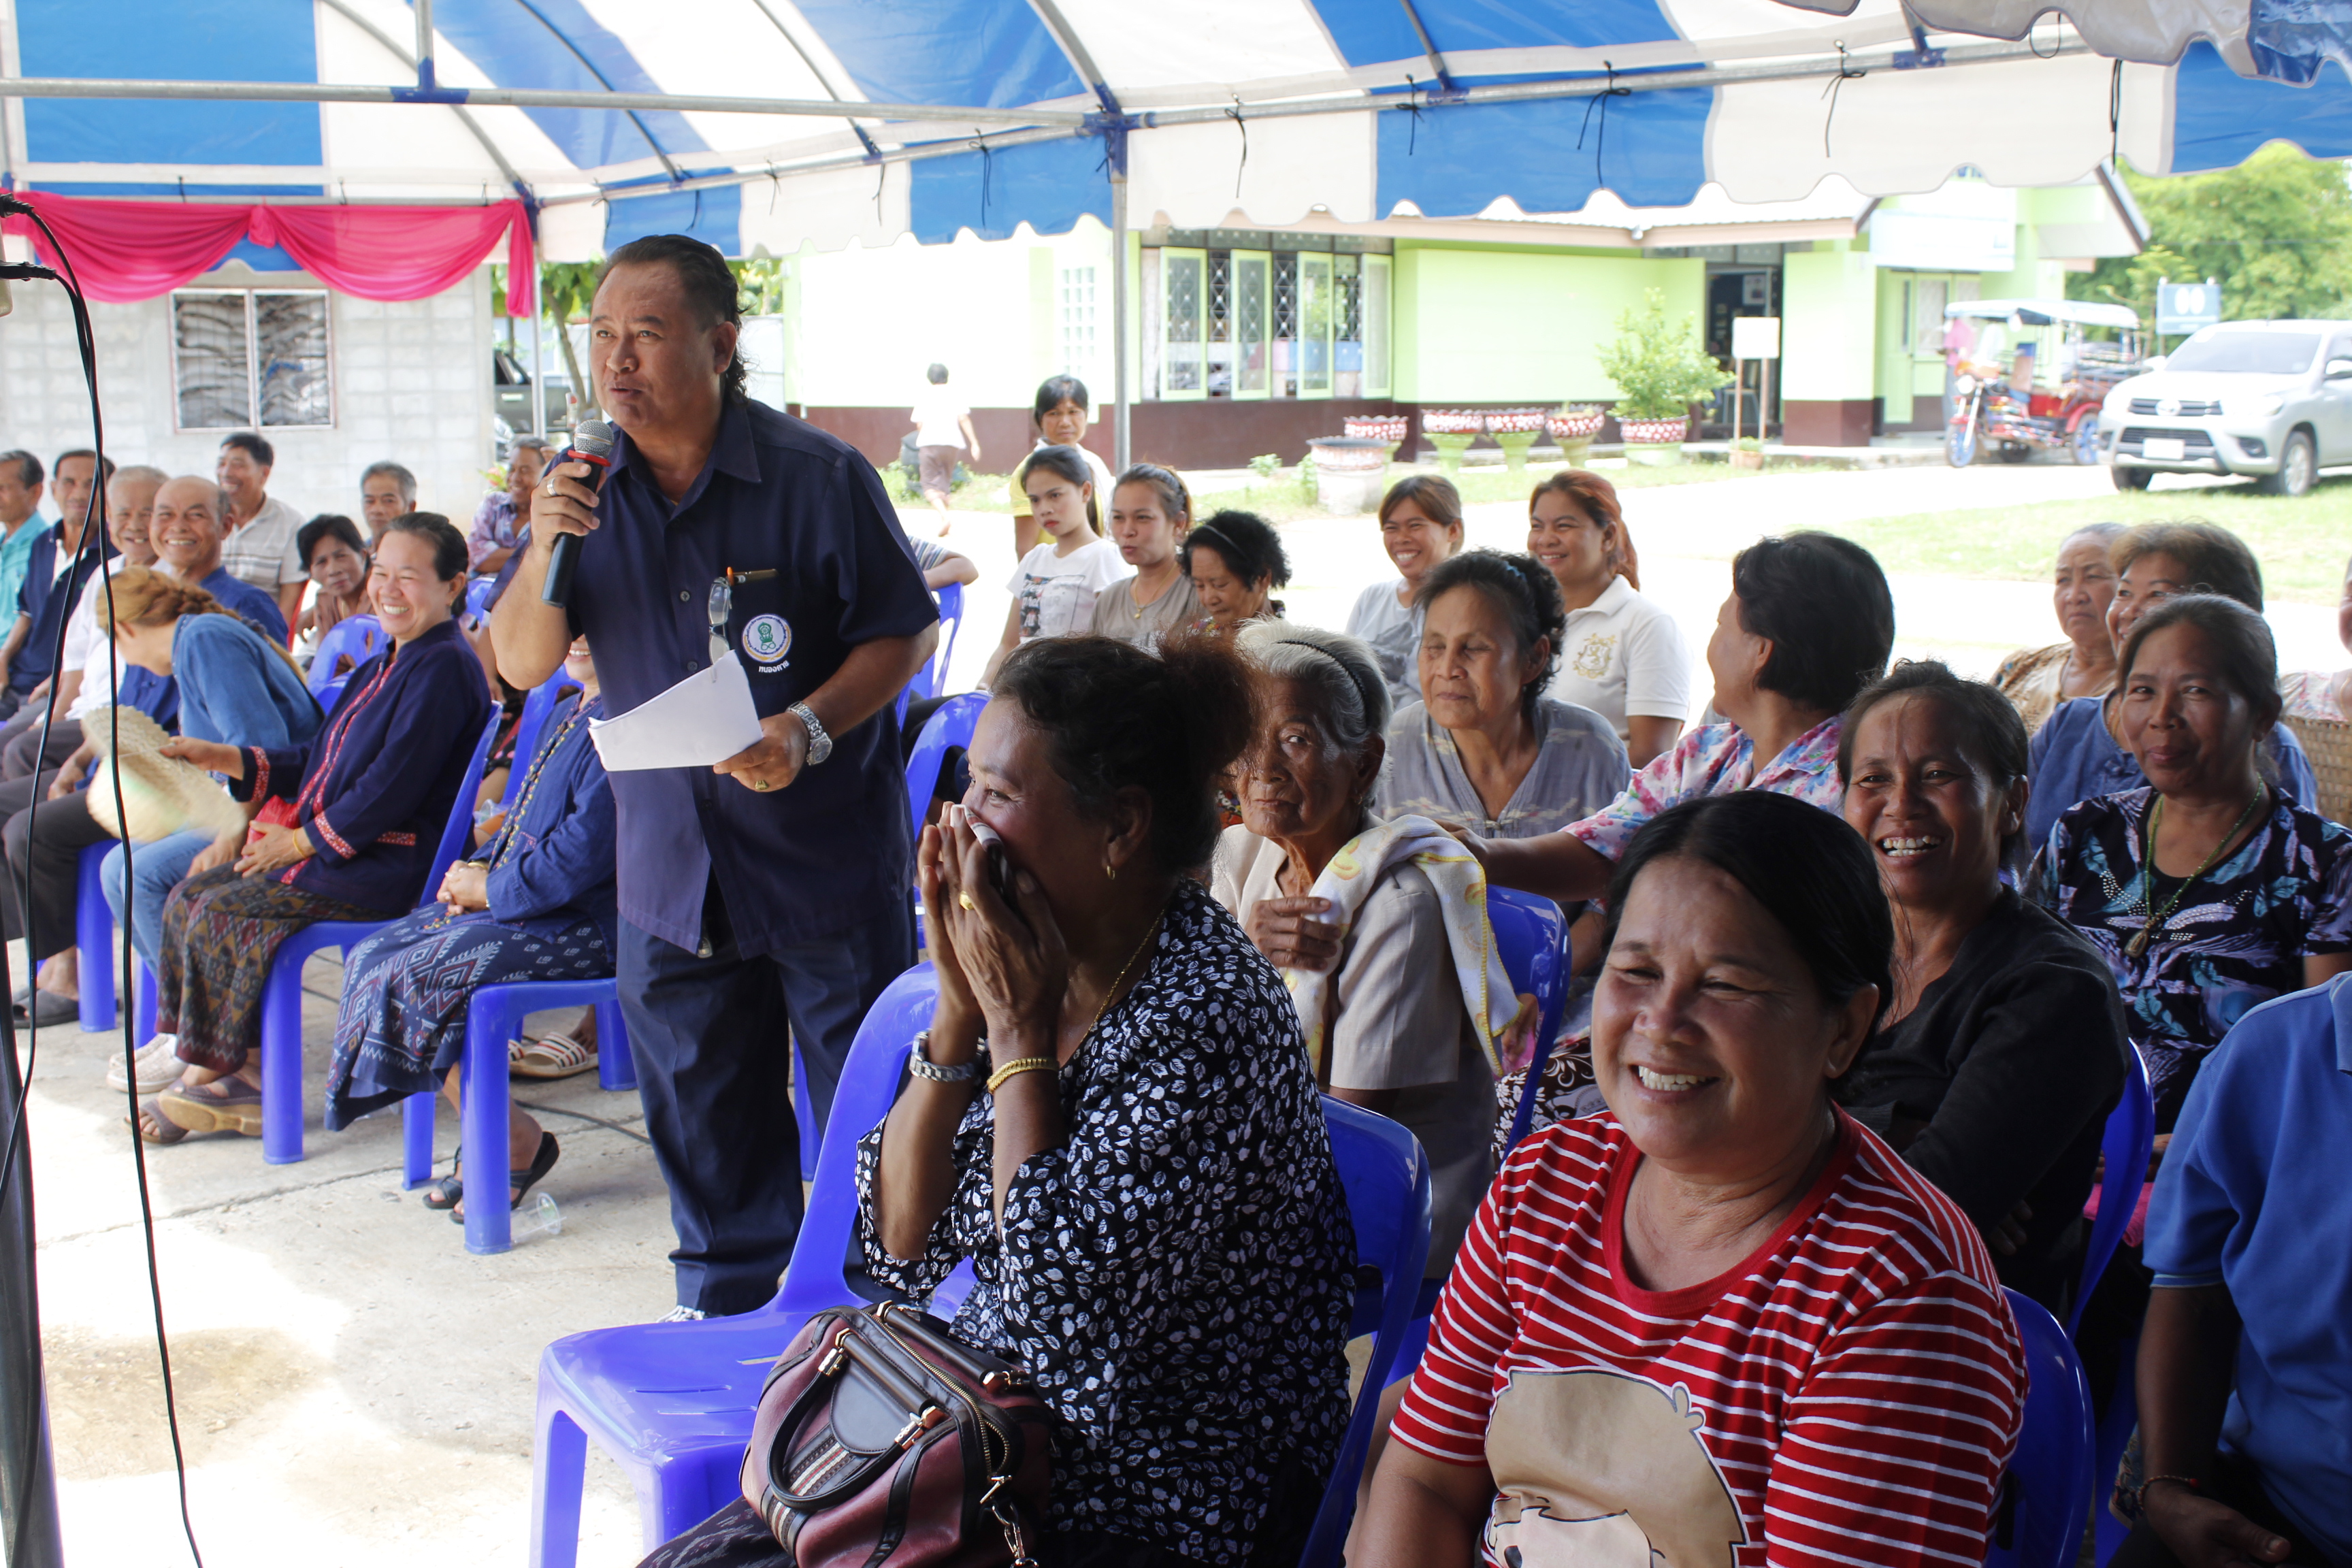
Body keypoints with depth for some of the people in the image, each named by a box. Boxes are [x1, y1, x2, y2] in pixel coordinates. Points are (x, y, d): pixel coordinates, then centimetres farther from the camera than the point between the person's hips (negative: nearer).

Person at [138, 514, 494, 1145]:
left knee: (221, 910, -18)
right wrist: (223, 757, 12)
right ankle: (242, 1071, -3)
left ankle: (212, 1074, -2)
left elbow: (394, 785, -21)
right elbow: (320, 762, 23)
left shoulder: (444, 668, -14)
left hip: (391, 867, -10)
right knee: (189, 895, 1)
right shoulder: (382, 668, 19)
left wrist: (303, 841, -14)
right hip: (332, 849, 11)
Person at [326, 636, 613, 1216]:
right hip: (519, 903, 11)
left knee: (417, 974, -23)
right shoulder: (565, 714, 18)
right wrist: (477, 868, 4)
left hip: (587, 923, -11)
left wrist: (489, 891, -10)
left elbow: (583, 854, -22)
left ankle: (516, 1143, -5)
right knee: (376, 955, 3)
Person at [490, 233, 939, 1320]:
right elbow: (523, 664, 3)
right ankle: (730, 1307, 34)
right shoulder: (590, 488, 3)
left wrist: (808, 729, -20)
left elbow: (908, 630, -5)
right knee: (700, 1119, 15)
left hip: (828, 859, -4)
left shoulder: (819, 476, -10)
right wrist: (544, 549, -15)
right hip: (669, 865, 4)